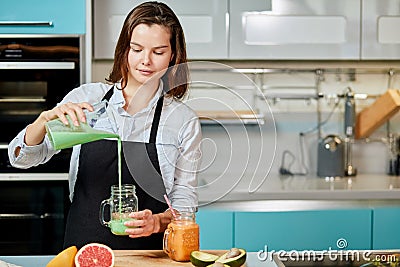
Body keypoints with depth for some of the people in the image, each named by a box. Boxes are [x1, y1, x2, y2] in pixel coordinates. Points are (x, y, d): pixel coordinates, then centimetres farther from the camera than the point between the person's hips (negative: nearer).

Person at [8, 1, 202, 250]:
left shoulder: (185, 120, 2)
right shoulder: (87, 97, 4)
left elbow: (185, 201, 4)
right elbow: (22, 157, 1)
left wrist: (158, 221, -17)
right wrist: (47, 118, -17)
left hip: (148, 253, 0)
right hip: (81, 248, 1)